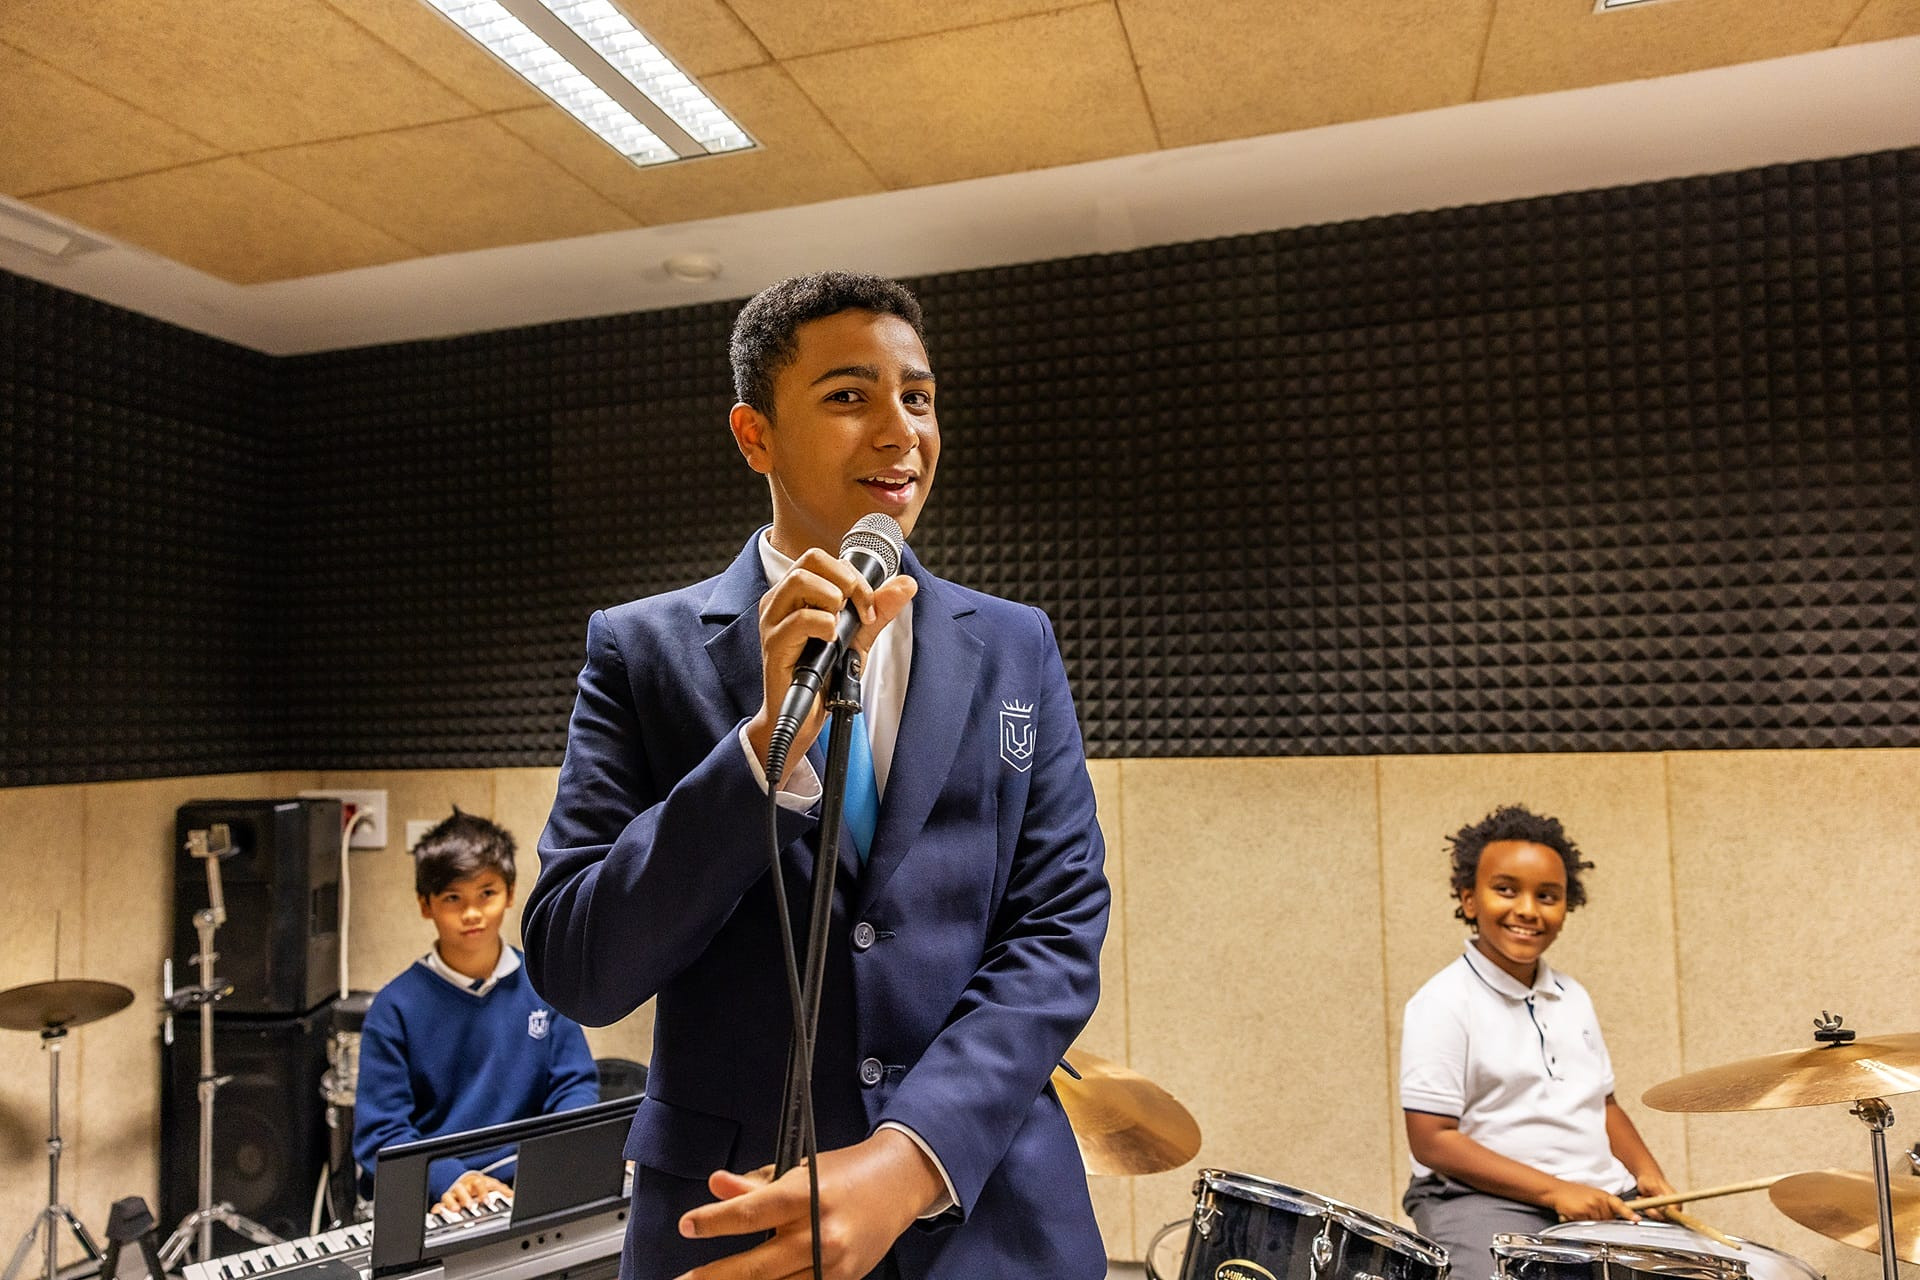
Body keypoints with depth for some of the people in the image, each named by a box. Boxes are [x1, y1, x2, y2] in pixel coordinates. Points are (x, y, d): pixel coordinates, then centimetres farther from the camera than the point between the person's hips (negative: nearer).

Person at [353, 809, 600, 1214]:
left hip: (531, 1186, 3)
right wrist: (448, 1178, -20)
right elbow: (380, 1132, -3)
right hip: (434, 1200, -2)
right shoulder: (395, 1007, -1)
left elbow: (575, 1086, 9)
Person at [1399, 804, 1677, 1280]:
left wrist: (1647, 1173, 4)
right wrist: (1553, 1190, -17)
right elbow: (1432, 1140, -13)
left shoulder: (1572, 998, 11)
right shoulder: (1443, 1004, -11)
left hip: (1602, 1198, 7)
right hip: (1485, 1201, -7)